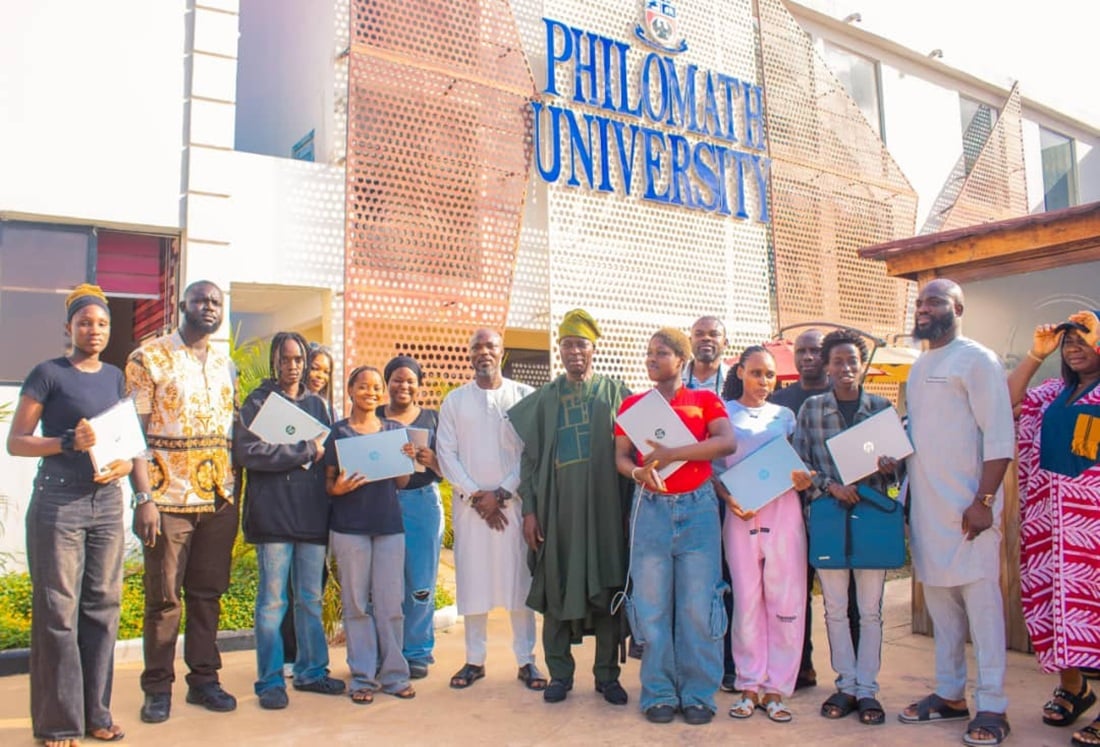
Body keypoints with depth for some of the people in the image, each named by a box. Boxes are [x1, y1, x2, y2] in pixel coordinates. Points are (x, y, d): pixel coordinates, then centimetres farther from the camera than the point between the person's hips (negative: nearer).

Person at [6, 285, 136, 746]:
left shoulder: (115, 377, 12)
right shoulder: (48, 373, -3)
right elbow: (15, 442, -5)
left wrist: (124, 465, -3)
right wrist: (67, 443, -20)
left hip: (107, 503, 5)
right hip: (58, 503, -5)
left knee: (103, 607, 7)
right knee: (59, 612, -1)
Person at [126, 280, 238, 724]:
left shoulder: (225, 365, 13)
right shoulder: (148, 359, -3)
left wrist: (233, 491, 8)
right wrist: (144, 498, -15)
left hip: (219, 502, 5)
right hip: (170, 501, -4)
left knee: (208, 594, 11)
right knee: (164, 598, 5)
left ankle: (204, 678, 23)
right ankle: (158, 688, 18)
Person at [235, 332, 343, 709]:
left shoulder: (316, 404, 15)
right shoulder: (259, 401, 1)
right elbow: (246, 451, -14)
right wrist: (305, 451, -12)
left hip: (312, 511, 4)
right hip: (273, 512, -4)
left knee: (311, 599, 10)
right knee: (273, 600, 2)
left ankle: (311, 671, 22)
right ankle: (270, 681, 13)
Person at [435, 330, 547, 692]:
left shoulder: (524, 396, 2)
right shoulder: (454, 401, 8)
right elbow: (446, 454, 3)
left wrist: (501, 494, -10)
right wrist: (476, 495, -7)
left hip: (514, 502, -1)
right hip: (469, 504, 2)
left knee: (519, 578, 2)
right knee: (472, 581, 4)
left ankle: (526, 660, 11)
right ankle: (474, 659, 16)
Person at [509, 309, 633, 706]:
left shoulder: (616, 393, 7)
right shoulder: (544, 398, 10)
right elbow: (530, 457, 8)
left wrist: (629, 506, -4)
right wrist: (529, 510, 1)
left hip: (604, 506, -1)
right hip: (556, 507, 1)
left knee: (606, 587, 4)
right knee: (556, 588, 4)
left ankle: (607, 674, 16)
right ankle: (560, 673, 18)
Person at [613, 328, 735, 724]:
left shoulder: (705, 400, 4)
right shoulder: (633, 404, 10)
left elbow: (727, 442, -12)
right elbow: (620, 457, 6)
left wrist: (670, 453, -18)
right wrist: (640, 472, -16)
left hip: (698, 508, -1)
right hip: (651, 508, 2)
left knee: (698, 604, 2)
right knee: (652, 604, 4)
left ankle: (698, 694, 15)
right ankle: (659, 693, 16)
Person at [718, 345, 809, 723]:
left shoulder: (785, 416, 13)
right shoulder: (723, 413, 7)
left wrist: (804, 480, -7)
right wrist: (728, 498, -12)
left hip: (783, 512, 2)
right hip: (741, 514, -1)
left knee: (785, 602, 1)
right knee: (746, 600, 2)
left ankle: (775, 688, 12)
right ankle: (749, 687, 15)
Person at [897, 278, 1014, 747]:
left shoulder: (976, 360, -6)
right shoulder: (918, 368, 16)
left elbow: (999, 436, -12)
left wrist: (984, 501, -17)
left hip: (967, 508, -7)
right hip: (926, 508, 7)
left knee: (981, 602, 0)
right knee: (939, 602, 12)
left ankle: (991, 707, 10)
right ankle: (950, 695, 24)